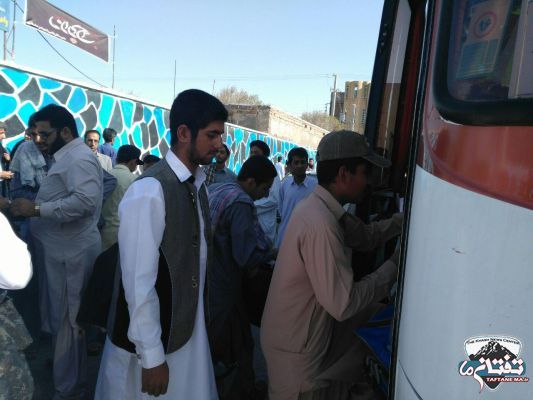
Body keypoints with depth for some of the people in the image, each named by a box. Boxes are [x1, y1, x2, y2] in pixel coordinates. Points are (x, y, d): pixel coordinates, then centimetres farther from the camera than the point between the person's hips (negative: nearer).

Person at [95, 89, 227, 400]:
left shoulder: (199, 185, 3)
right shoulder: (149, 192, -22)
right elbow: (139, 284, -21)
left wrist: (201, 318, 11)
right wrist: (152, 357, -15)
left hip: (191, 331, 7)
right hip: (153, 341, -7)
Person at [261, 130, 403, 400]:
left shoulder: (319, 207, 1)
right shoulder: (320, 224, -30)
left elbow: (366, 236, 14)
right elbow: (343, 304, -27)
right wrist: (393, 266, -18)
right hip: (297, 351, -8)